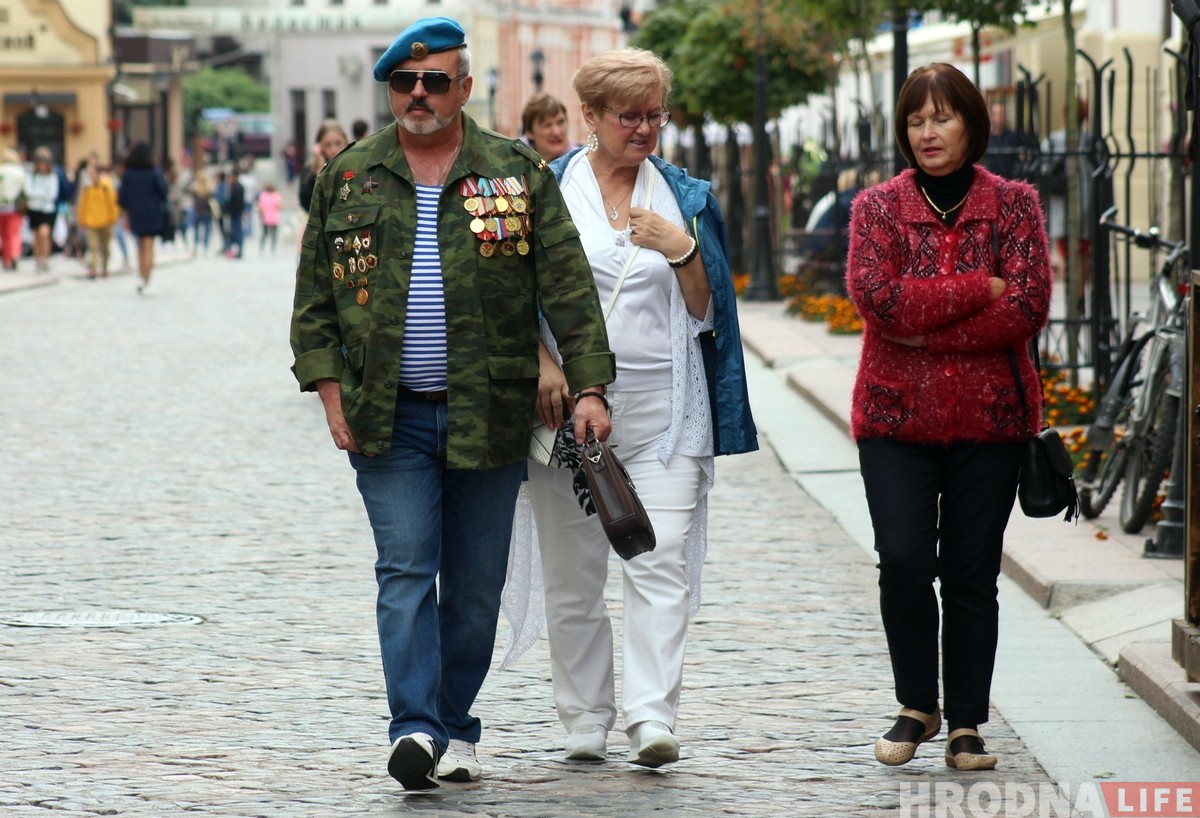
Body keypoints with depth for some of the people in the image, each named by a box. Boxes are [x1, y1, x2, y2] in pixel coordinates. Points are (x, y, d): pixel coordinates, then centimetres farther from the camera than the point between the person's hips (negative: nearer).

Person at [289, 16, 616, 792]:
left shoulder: (519, 173, 3)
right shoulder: (348, 176, 7)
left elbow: (569, 288, 0)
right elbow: (315, 296, 9)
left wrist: (588, 386, -8)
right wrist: (330, 392, 0)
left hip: (488, 417, 0)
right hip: (390, 417, 0)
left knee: (476, 583, 6)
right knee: (406, 571, -9)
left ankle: (456, 728, 18)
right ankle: (416, 729, -15)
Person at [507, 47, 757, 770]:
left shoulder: (686, 197, 10)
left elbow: (706, 312, 10)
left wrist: (682, 250, -8)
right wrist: (545, 367, -12)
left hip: (662, 409, 0)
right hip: (569, 404, 0)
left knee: (661, 563, -12)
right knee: (573, 573, 4)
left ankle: (653, 718, -17)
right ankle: (586, 722, 15)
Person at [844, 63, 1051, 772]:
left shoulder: (1016, 204, 5)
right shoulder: (878, 207, 6)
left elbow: (1028, 308, -8)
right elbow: (877, 296, -11)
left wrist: (923, 327, -12)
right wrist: (980, 289, -13)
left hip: (990, 417, 0)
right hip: (896, 416, 0)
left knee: (972, 572, 1)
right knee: (904, 561, -8)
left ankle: (966, 721, 10)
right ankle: (917, 706, 11)